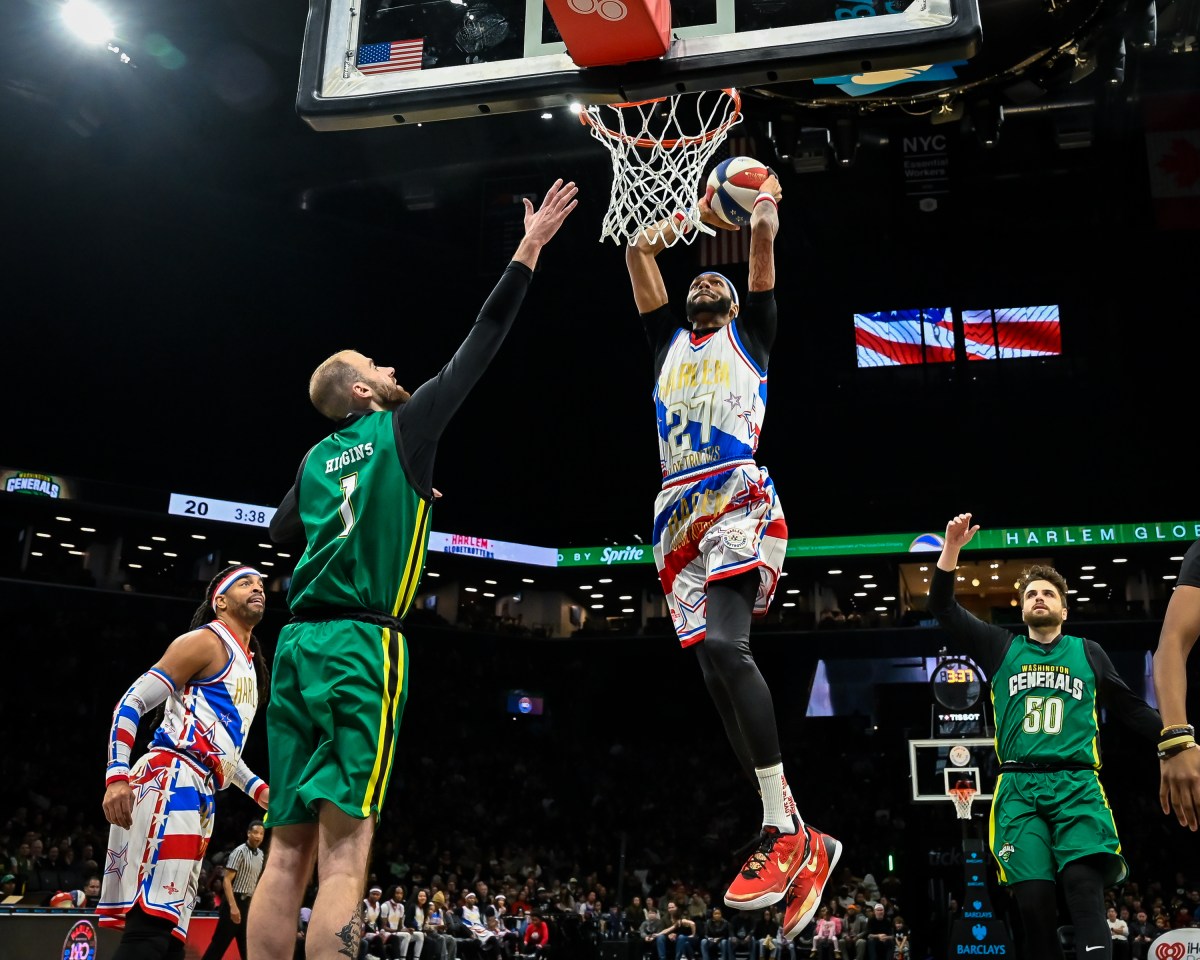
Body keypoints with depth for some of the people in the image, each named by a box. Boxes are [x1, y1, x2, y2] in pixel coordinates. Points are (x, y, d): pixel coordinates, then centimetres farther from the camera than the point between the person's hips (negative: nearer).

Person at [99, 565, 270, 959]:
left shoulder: (249, 664, 25)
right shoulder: (206, 641, -3)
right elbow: (131, 703, -9)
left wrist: (256, 788, 23)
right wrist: (117, 776, -21)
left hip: (199, 793, 10)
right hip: (170, 781, -10)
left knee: (169, 928, 8)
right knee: (150, 922, -19)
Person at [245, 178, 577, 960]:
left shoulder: (317, 459, 18)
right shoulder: (405, 427, 3)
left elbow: (283, 529, 36)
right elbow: (481, 344, 6)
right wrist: (530, 247, 13)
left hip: (300, 643, 6)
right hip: (364, 643, -6)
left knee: (288, 850, 5)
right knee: (345, 850, -9)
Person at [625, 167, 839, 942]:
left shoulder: (750, 331, 19)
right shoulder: (669, 339, 29)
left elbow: (764, 240, 12)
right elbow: (639, 252, 25)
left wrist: (759, 214, 28)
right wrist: (690, 218, 30)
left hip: (737, 499, -6)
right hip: (679, 511, 6)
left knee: (724, 643, -27)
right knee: (717, 665, -2)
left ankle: (788, 832, -27)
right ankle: (795, 837, 2)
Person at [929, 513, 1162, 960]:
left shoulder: (1088, 653, 18)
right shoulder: (1002, 648, 17)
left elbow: (1133, 709, 24)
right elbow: (943, 607, 10)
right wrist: (952, 547, -1)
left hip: (1077, 784, 0)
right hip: (1019, 787, 0)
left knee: (1085, 885, -22)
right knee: (1034, 899, -11)